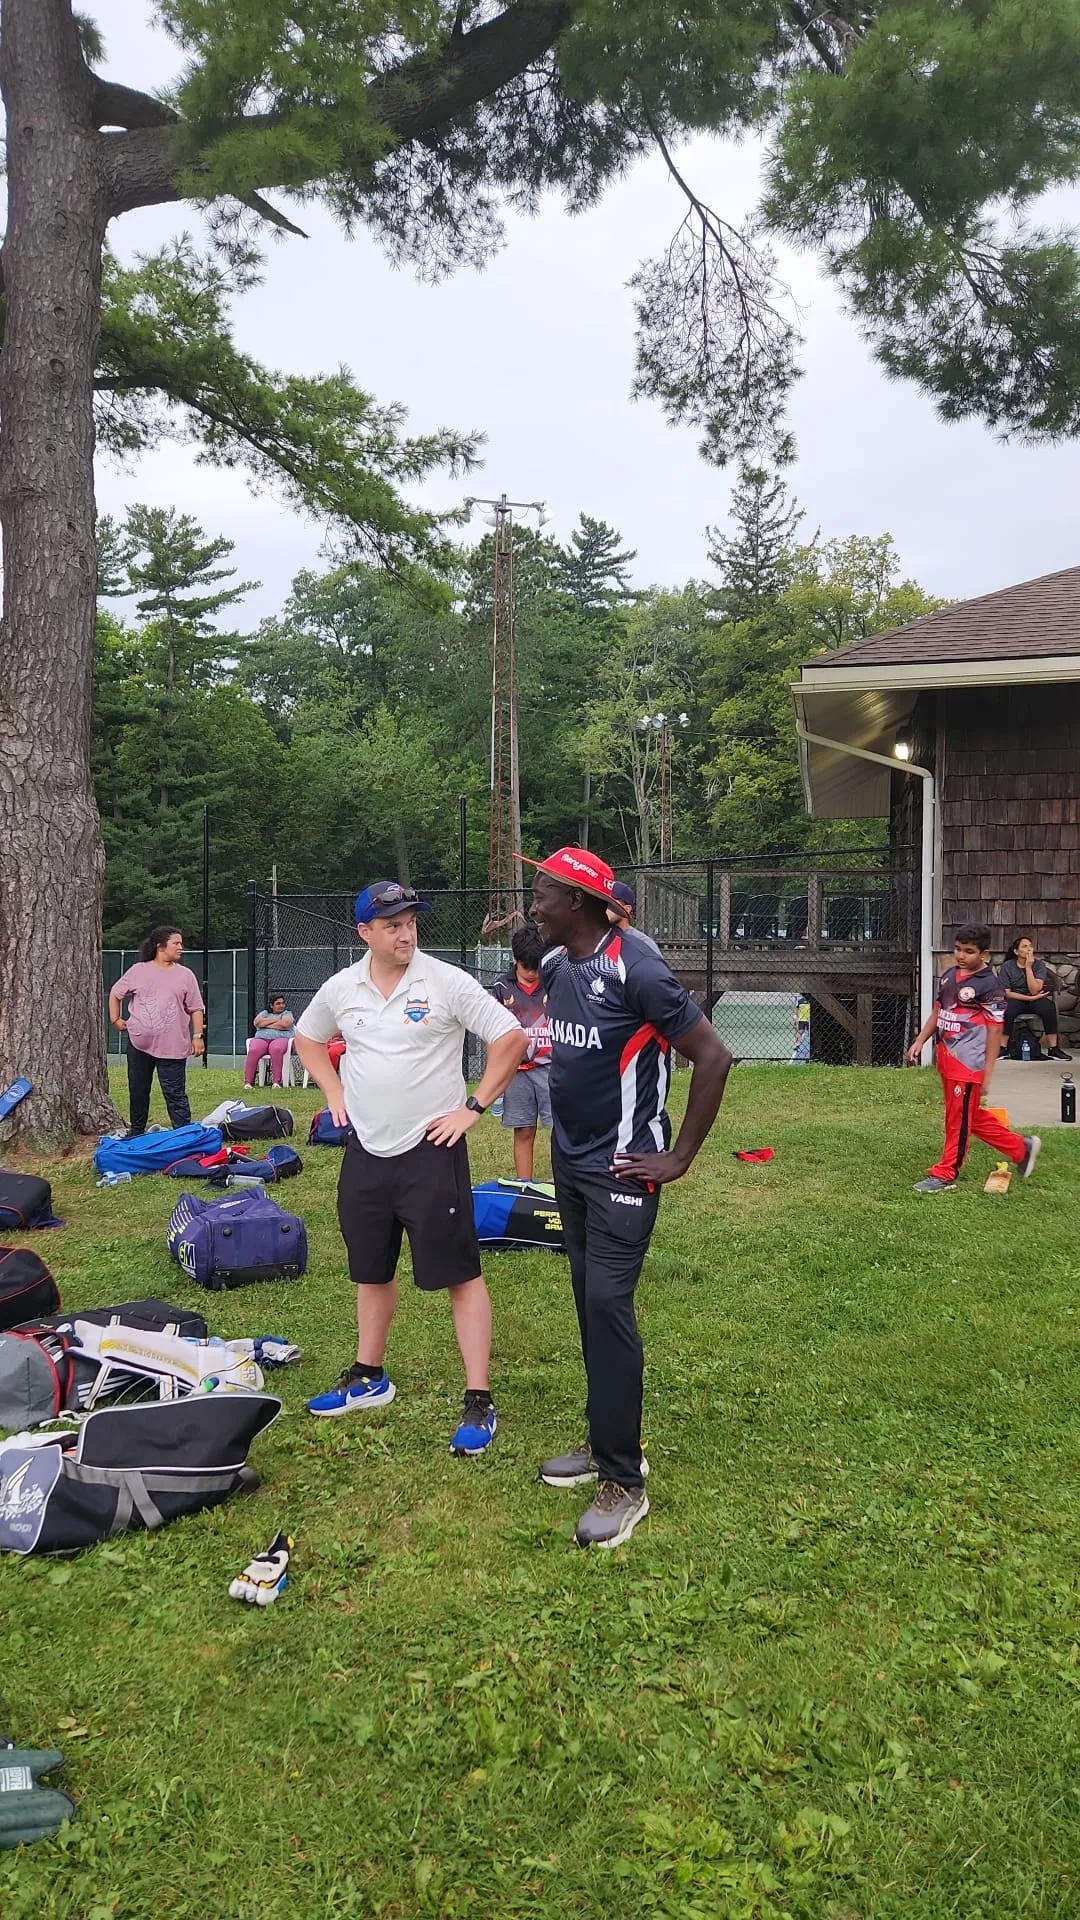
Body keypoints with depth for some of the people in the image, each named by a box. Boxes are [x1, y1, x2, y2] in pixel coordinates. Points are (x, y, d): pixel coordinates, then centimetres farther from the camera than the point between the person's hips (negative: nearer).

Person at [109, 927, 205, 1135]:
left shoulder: (185, 975, 3)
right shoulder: (138, 971, 4)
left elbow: (196, 1009, 3)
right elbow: (115, 993, 16)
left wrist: (197, 1036, -5)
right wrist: (116, 1019, 10)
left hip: (173, 1046, -2)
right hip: (139, 1043, 2)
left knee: (175, 1094, -4)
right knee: (137, 1091, 13)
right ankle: (136, 1133, 28)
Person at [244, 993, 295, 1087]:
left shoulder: (287, 1013, 20)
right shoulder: (264, 1013, 26)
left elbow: (285, 1024, -4)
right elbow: (257, 1022, 4)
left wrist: (266, 1024, 3)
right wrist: (275, 1020, 4)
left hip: (280, 1038, -2)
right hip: (261, 1038, 2)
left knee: (276, 1049, -40)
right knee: (253, 1051, -33)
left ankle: (277, 1082, -42)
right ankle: (248, 1082, -34)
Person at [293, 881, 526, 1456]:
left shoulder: (447, 982, -11)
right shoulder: (341, 988, 3)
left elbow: (510, 1038, -10)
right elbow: (307, 1037, 22)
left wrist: (474, 1107, -10)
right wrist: (335, 1093, 10)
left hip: (431, 1149, -5)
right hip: (365, 1150, 5)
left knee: (459, 1274, -4)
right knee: (371, 1269, 18)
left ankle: (478, 1401, 3)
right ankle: (368, 1378, 35)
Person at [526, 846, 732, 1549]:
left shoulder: (636, 969, -21)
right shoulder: (556, 965, 4)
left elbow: (714, 1056, -20)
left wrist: (680, 1158, -16)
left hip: (621, 1168, -8)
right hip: (570, 1158, 8)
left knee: (609, 1304, -9)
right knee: (588, 1301, 14)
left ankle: (624, 1480, 1)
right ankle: (606, 1442, 28)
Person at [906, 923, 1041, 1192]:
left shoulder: (990, 985, -14)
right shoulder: (949, 975, 9)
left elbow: (995, 1031, -13)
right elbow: (938, 1011, 20)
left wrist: (987, 1073, -14)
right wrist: (920, 1041, 13)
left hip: (969, 1062, -8)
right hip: (947, 1058, 8)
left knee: (959, 1119, 2)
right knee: (973, 1117, 18)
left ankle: (945, 1175, 12)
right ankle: (1021, 1147, 33)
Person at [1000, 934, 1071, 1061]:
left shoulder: (1039, 965, -4)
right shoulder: (1007, 966, -6)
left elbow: (1034, 991, -17)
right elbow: (1007, 993, -9)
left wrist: (1028, 967, -20)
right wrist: (1031, 998, -17)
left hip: (1035, 999, 1)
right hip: (1016, 1000, -1)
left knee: (1048, 1008, -31)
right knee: (1007, 1010, -35)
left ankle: (1053, 1049, -26)